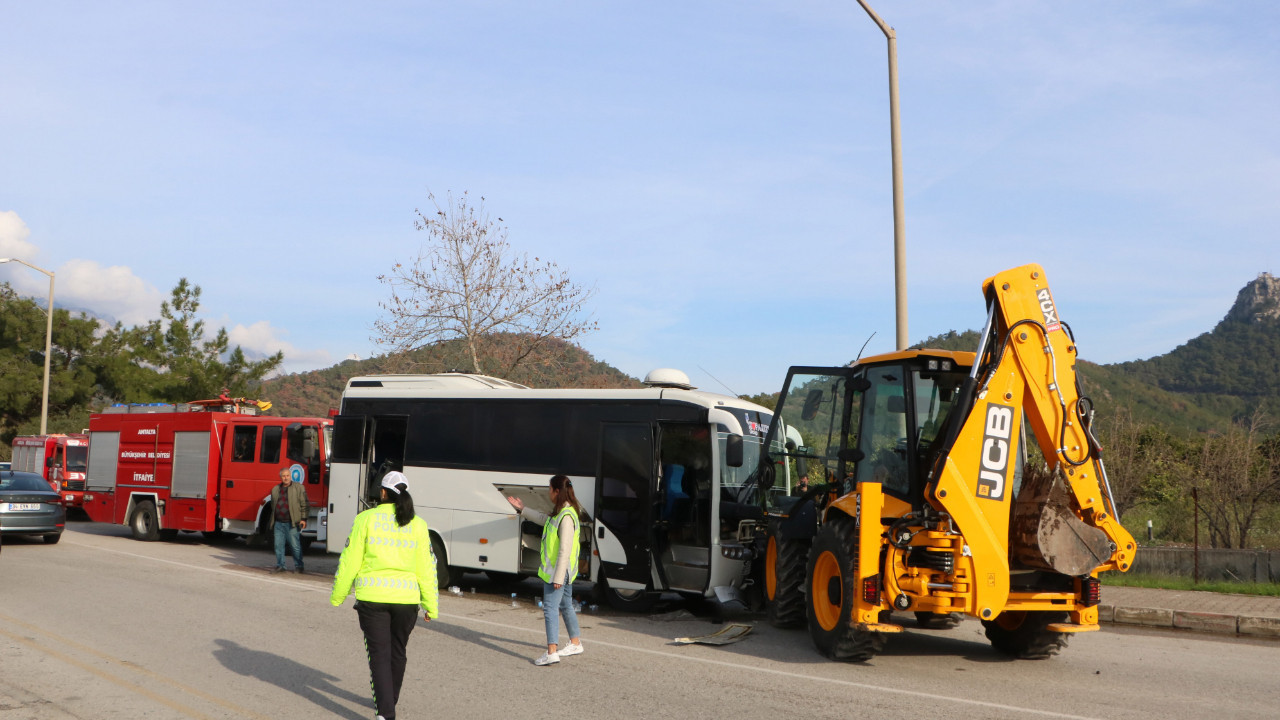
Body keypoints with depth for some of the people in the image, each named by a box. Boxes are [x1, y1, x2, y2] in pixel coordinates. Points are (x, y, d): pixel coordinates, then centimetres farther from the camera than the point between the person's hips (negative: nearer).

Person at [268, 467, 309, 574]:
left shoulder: (299, 488, 1)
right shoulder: (275, 490, 15)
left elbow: (304, 504, -2)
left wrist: (303, 519, -8)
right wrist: (272, 520, 20)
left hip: (292, 523, -5)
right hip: (278, 523, 5)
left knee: (295, 546, -3)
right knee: (278, 545, 7)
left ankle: (298, 566, 7)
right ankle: (280, 566, 17)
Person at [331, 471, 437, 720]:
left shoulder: (367, 519, -4)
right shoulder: (418, 524, 2)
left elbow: (350, 561, -3)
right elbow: (426, 568, 2)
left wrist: (337, 597, 8)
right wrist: (430, 605, 9)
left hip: (372, 597, -2)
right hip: (406, 597, 2)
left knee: (379, 655, 2)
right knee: (397, 653, 20)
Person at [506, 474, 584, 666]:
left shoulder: (566, 517, -22)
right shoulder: (560, 513, 10)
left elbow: (565, 549, -25)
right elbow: (544, 520, 32)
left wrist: (558, 577, -25)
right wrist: (522, 509, 38)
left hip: (558, 571, -10)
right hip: (557, 571, 10)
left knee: (550, 607, -12)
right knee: (565, 606, 20)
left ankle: (551, 652, -16)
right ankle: (575, 643, 33)